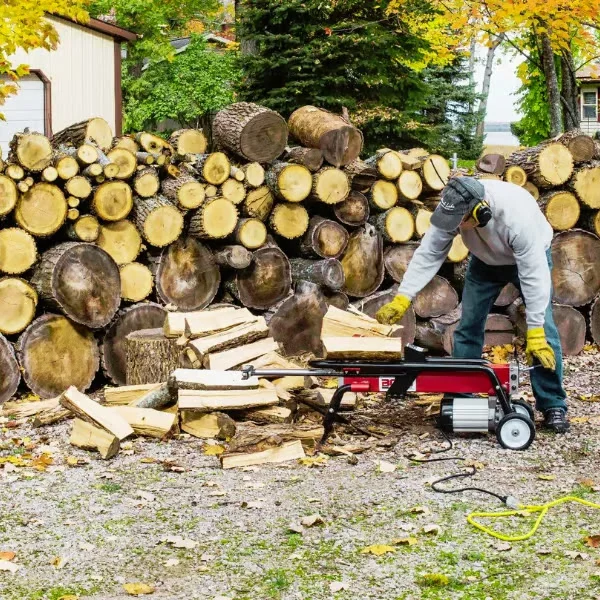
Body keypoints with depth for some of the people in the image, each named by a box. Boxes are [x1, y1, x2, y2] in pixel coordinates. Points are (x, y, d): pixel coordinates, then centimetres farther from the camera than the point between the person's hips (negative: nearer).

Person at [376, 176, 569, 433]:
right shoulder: (453, 208, -31)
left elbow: (533, 276, -39)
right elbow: (428, 253, -24)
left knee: (544, 331, -14)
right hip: (486, 259, 4)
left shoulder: (517, 215, -43)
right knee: (468, 325, -1)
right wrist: (402, 298, -33)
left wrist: (535, 333, -39)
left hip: (530, 256, -4)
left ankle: (553, 406, -6)